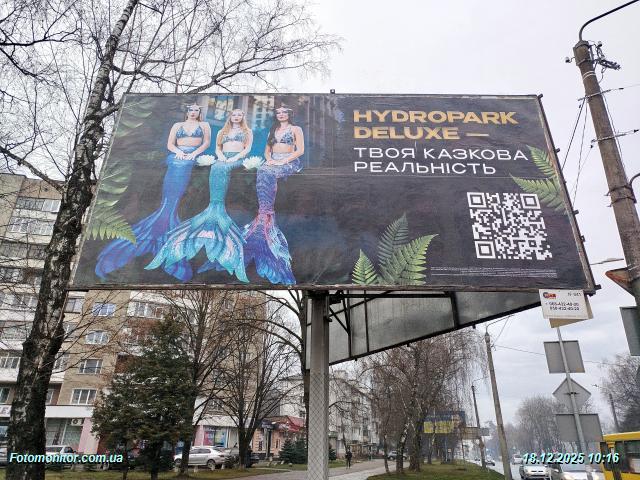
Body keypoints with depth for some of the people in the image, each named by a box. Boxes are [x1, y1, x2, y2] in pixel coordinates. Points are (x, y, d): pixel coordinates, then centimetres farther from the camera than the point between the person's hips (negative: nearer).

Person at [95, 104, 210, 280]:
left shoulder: (204, 125, 18)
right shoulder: (177, 125, 22)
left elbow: (207, 142, 6)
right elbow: (170, 144, 15)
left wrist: (194, 154, -10)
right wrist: (178, 151, -6)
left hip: (194, 159, -2)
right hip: (176, 158, 2)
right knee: (170, 202, -15)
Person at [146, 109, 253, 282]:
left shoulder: (247, 131, 19)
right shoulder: (222, 131, 29)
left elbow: (248, 148, 7)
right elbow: (217, 147, 21)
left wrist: (234, 158, -9)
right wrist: (221, 156, -2)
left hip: (238, 159, -3)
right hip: (222, 159, 3)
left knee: (220, 168, -37)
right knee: (216, 168, -35)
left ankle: (215, 208, -49)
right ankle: (216, 209, -48)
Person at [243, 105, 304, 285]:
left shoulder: (296, 129, 9)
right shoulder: (273, 130, 26)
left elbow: (300, 150, -2)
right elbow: (267, 149, 24)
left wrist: (282, 161, -13)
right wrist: (269, 159, 0)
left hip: (291, 162, -5)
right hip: (273, 161, 5)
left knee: (267, 173, -35)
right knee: (261, 172, -31)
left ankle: (264, 215, -39)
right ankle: (265, 215, -40)